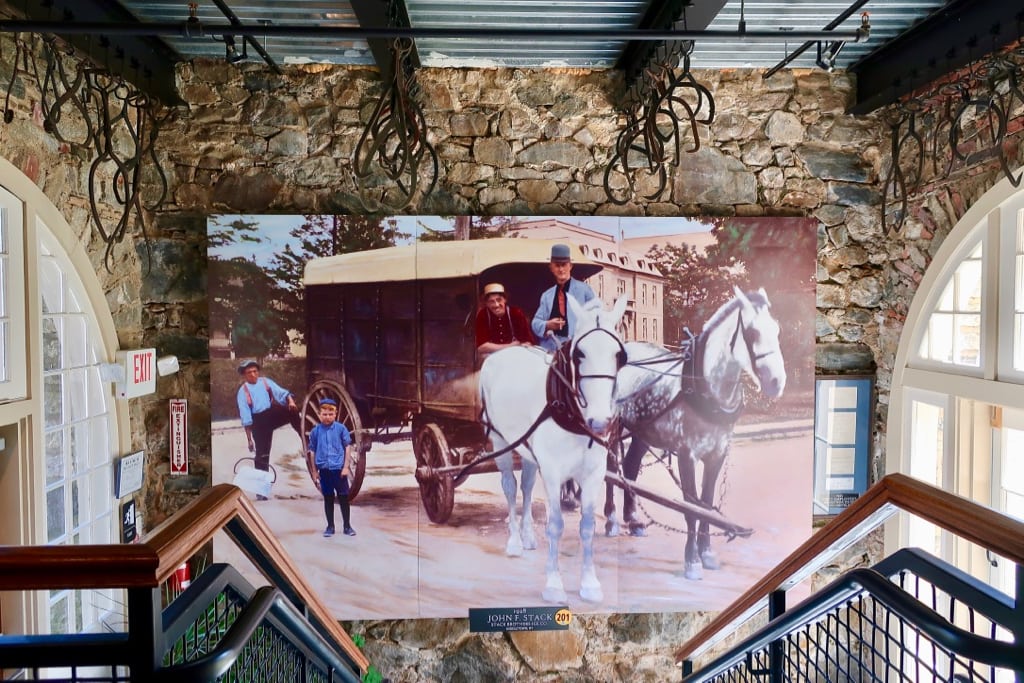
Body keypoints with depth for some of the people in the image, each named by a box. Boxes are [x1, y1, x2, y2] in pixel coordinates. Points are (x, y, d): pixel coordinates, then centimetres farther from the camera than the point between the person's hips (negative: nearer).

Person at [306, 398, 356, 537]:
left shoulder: (341, 428, -4)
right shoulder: (315, 431, 0)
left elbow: (348, 447, 0)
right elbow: (312, 452, 6)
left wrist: (346, 467, -4)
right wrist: (314, 472, 6)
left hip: (339, 468, -1)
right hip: (324, 470, 1)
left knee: (343, 497, 5)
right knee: (328, 498, 10)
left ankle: (347, 526, 16)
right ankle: (330, 526, 20)